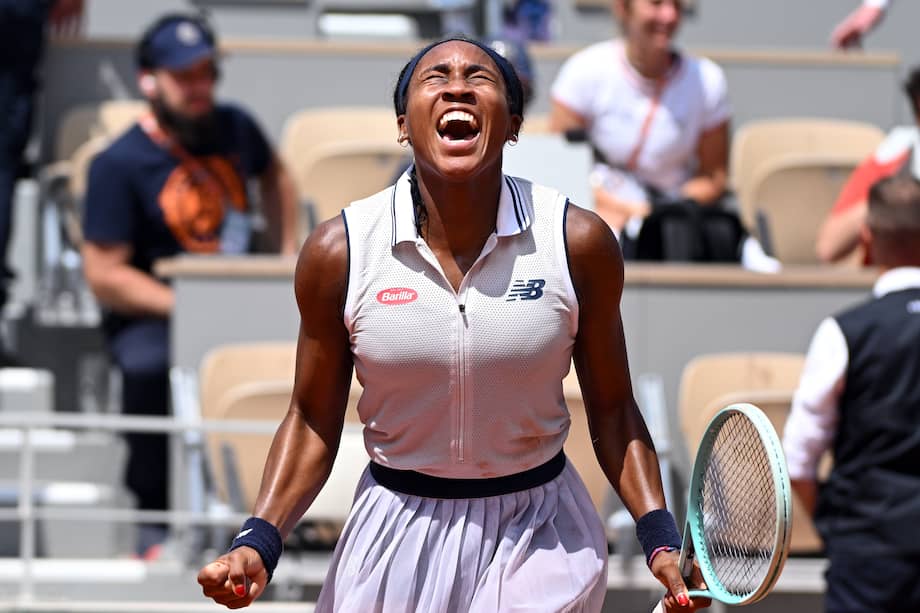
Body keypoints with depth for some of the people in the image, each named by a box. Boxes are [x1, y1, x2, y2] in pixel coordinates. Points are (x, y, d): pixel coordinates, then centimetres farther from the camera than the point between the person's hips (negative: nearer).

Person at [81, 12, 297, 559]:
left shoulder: (235, 128, 5)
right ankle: (156, 520, -20)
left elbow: (273, 175, 29)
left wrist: (289, 254, 18)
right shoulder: (119, 165, -11)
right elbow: (105, 275, -14)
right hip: (150, 314, -5)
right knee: (149, 366, -38)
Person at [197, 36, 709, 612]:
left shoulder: (580, 242, -10)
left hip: (539, 540, -1)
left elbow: (613, 412, -1)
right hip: (397, 539, 1)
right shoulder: (338, 251, -10)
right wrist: (259, 543, -14)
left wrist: (660, 538, -12)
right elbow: (313, 421, -1)